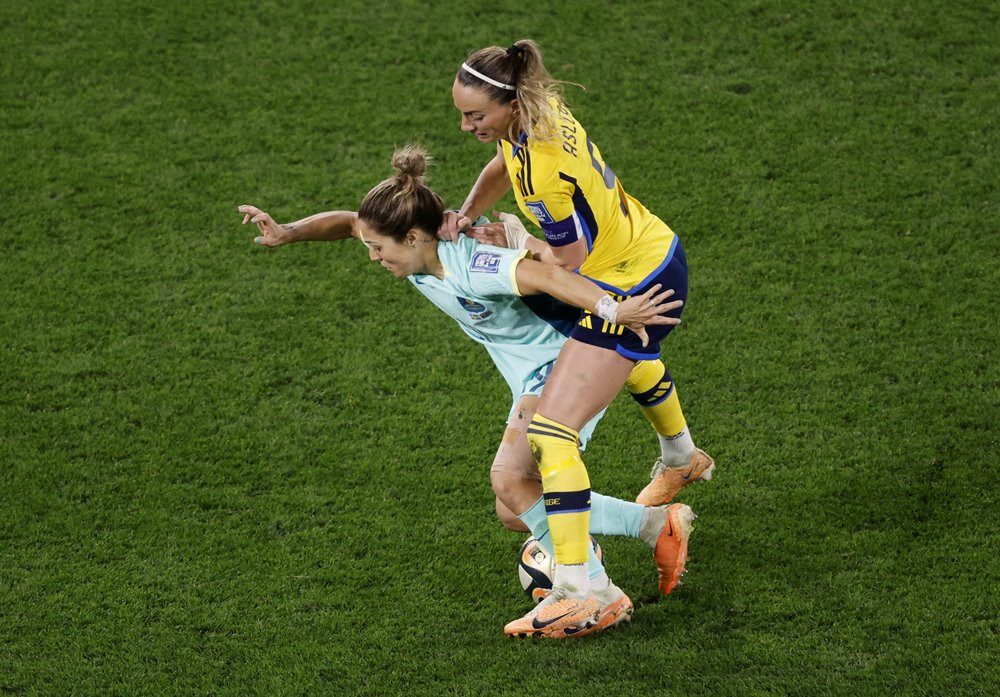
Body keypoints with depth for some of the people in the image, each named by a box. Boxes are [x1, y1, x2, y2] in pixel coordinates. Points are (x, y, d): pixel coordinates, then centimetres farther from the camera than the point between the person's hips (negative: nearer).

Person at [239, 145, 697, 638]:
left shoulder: (470, 265, -31)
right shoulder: (419, 254, -4)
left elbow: (547, 276, -44)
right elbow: (347, 223, 8)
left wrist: (613, 312, -56)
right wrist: (287, 233, -8)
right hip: (532, 383, 10)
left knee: (510, 477, -26)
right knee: (514, 513, 8)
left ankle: (597, 596, -16)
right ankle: (654, 523, 19)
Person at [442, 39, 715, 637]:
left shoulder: (544, 170, -35)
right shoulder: (539, 106, -9)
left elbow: (567, 261, -23)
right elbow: (502, 168, 11)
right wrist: (467, 216, -6)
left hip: (632, 288, -10)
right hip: (657, 256, 10)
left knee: (551, 431, -16)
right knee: (633, 360, 42)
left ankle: (575, 593, -16)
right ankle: (682, 459, 73)